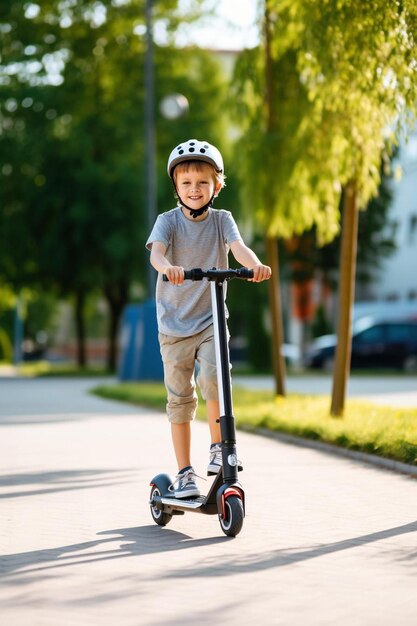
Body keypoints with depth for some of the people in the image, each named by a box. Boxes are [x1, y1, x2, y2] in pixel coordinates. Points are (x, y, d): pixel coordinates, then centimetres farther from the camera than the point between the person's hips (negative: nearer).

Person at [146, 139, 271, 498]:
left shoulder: (221, 220, 2)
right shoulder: (168, 221, -2)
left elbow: (238, 247, -17)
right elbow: (156, 251, -21)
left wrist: (255, 265, -40)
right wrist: (168, 266, -46)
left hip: (211, 321, 0)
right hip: (174, 323, 0)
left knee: (213, 377, -24)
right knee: (179, 397, 3)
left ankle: (219, 446, -2)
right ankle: (185, 473, 13)